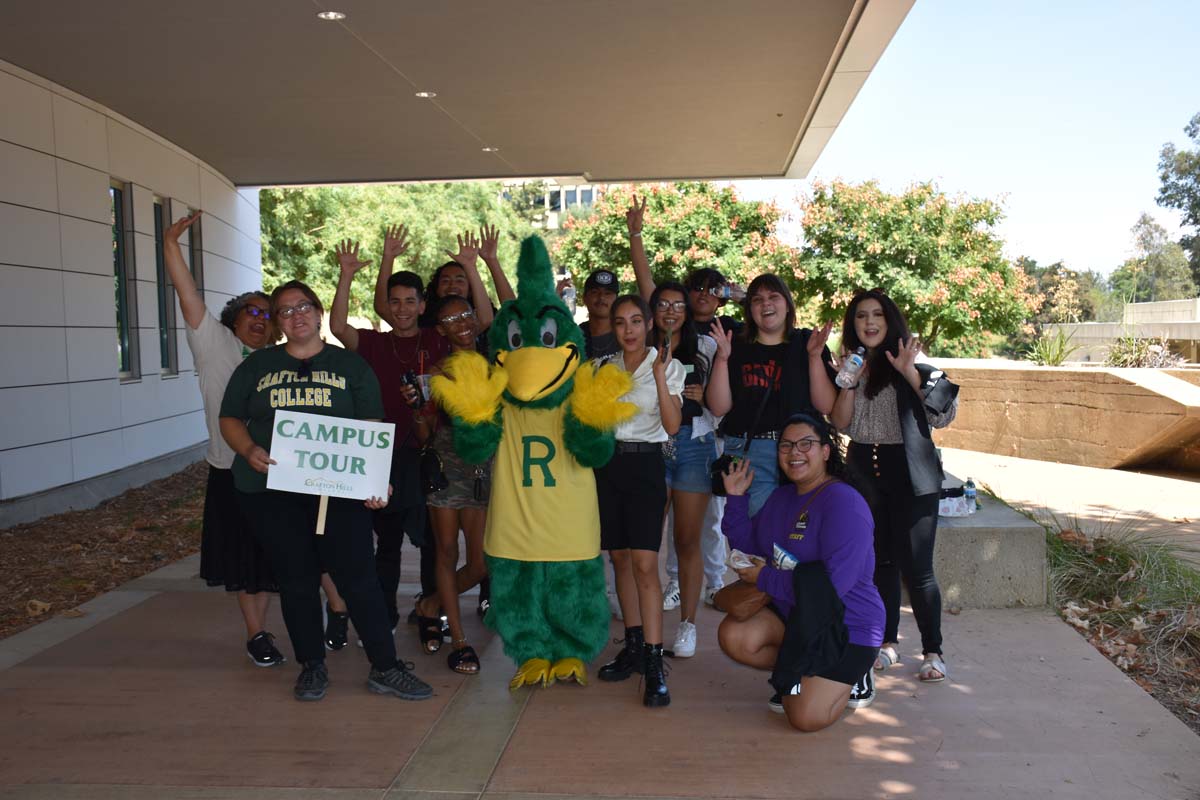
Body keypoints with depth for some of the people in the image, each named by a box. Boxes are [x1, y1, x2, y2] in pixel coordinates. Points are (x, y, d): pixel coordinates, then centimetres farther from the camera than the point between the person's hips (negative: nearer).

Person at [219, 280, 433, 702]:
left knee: (358, 573, -5)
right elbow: (230, 418, 13)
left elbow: (370, 426, 5)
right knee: (296, 579, 7)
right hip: (271, 489, 2)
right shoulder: (257, 365, 14)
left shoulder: (350, 364, 10)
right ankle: (311, 666, 22)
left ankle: (384, 667, 4)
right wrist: (249, 450, -9)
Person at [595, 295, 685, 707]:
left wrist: (660, 376, -19)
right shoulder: (602, 367, 9)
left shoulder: (668, 366, 0)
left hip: (645, 464, -4)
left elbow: (672, 426, -12)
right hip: (607, 462, 4)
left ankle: (653, 664, -9)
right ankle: (634, 646, 20)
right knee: (619, 558, 9)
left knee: (644, 564, -12)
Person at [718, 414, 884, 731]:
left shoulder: (844, 503, -21)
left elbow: (833, 584, -28)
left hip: (846, 625, -7)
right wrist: (735, 498, -1)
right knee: (733, 636, -19)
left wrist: (766, 579, -18)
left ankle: (850, 676, 14)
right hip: (789, 612, 7)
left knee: (806, 718, -18)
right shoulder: (781, 496, 8)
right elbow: (749, 547, 11)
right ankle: (799, 673, 9)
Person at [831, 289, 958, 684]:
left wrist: (910, 373, -21)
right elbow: (840, 423, 0)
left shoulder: (915, 366, -5)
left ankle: (933, 652, 10)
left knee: (916, 567, -4)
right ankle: (887, 643, 26)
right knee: (880, 561, 14)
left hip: (911, 474, -5)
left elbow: (944, 414, -14)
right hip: (865, 471, 5)